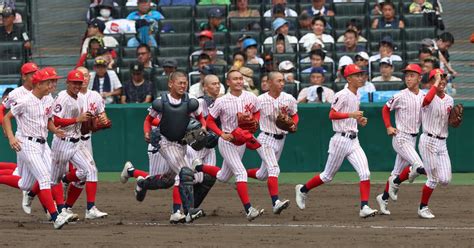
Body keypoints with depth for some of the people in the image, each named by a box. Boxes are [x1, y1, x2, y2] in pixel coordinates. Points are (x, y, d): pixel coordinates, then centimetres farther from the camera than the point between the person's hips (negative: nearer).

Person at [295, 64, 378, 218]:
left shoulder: (356, 97, 15)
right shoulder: (342, 95, -11)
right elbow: (332, 115, -19)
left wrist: (359, 120, 7)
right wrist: (351, 114, -27)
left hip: (353, 141, 7)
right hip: (341, 140, -7)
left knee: (365, 174, -11)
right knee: (328, 176, 6)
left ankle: (364, 207, -16)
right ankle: (303, 190, 28)